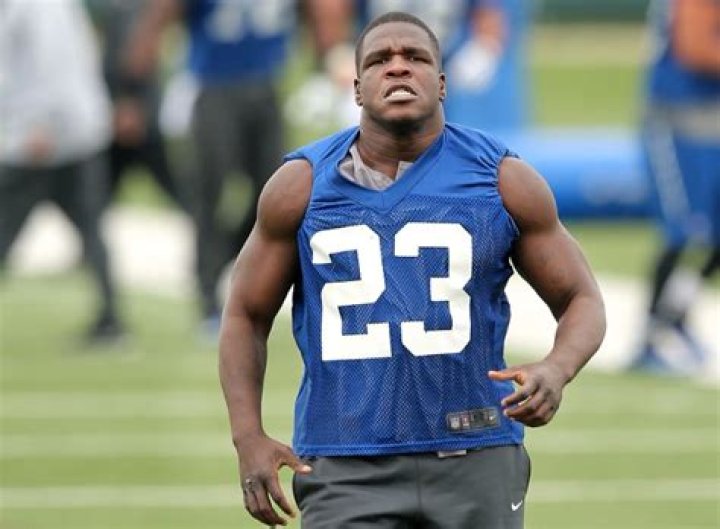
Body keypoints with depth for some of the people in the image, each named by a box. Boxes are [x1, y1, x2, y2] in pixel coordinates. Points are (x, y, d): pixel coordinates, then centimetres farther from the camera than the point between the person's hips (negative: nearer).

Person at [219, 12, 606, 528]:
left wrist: (556, 370, -16)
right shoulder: (303, 185, 3)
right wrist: (248, 437, -4)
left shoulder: (504, 179, 2)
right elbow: (246, 314, 11)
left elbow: (583, 301, 7)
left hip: (475, 460, 1)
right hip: (345, 467, -1)